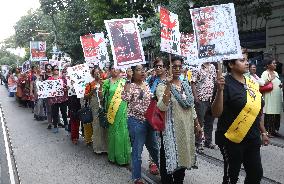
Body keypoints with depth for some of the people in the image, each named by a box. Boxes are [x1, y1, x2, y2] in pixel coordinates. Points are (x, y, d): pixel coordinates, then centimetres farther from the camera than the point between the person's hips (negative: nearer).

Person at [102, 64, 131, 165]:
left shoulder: (124, 81, 8)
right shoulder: (107, 82, 6)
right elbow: (101, 95, -1)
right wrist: (101, 85, -14)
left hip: (122, 110, 0)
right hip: (111, 110, 0)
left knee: (122, 131, 0)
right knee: (112, 131, 6)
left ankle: (123, 156, 11)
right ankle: (113, 156, 19)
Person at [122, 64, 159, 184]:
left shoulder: (147, 85, 8)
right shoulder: (130, 86, -11)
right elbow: (125, 98, -32)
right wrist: (128, 80, -28)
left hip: (149, 120, 6)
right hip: (136, 121, -6)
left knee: (153, 146, 23)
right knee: (137, 150, 2)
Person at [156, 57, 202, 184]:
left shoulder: (186, 85, 9)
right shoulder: (162, 86, -11)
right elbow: (162, 107, -28)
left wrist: (197, 125, 15)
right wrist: (168, 85, -30)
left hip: (186, 128, 6)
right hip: (171, 128, -6)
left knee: (183, 156, 17)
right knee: (169, 158, 2)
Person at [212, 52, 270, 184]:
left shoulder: (251, 83, 6)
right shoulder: (226, 84, -15)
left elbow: (257, 110, 16)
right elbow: (216, 113, -23)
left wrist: (263, 131, 18)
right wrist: (219, 90, -35)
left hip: (253, 139, 7)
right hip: (232, 140, -7)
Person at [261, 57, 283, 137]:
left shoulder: (276, 73, 15)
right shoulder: (265, 73, -8)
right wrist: (270, 79, -20)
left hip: (277, 98, 8)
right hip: (269, 98, -7)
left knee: (277, 115, 10)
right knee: (269, 115, -3)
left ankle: (275, 130, 21)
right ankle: (268, 131, 6)